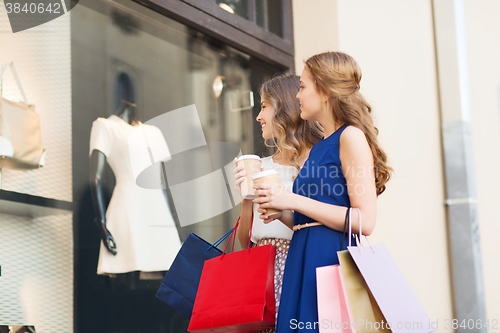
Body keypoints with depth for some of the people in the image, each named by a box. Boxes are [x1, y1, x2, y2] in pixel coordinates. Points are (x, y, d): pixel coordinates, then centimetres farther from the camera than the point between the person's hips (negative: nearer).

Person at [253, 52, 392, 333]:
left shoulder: (351, 136, -6)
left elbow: (365, 221, -15)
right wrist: (281, 213, 5)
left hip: (334, 258, -8)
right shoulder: (319, 147, 19)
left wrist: (294, 201, -13)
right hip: (305, 262, 8)